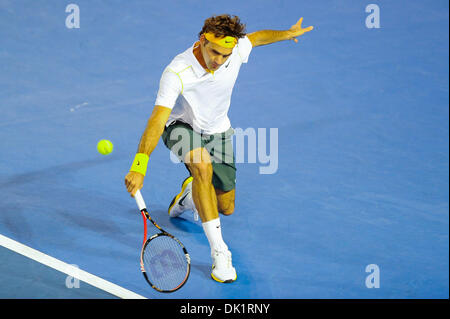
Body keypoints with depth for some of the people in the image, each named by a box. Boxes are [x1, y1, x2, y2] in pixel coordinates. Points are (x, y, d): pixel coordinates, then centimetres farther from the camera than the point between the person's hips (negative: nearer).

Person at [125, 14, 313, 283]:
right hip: (181, 126, -5)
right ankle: (219, 251, -31)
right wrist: (139, 166, -50)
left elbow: (256, 37, 4)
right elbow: (157, 121, -40)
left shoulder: (236, 51, -21)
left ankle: (191, 193, 45)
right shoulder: (177, 73, -34)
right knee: (203, 165, -39)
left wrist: (289, 33, 14)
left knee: (226, 208, 7)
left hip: (217, 131, 5)